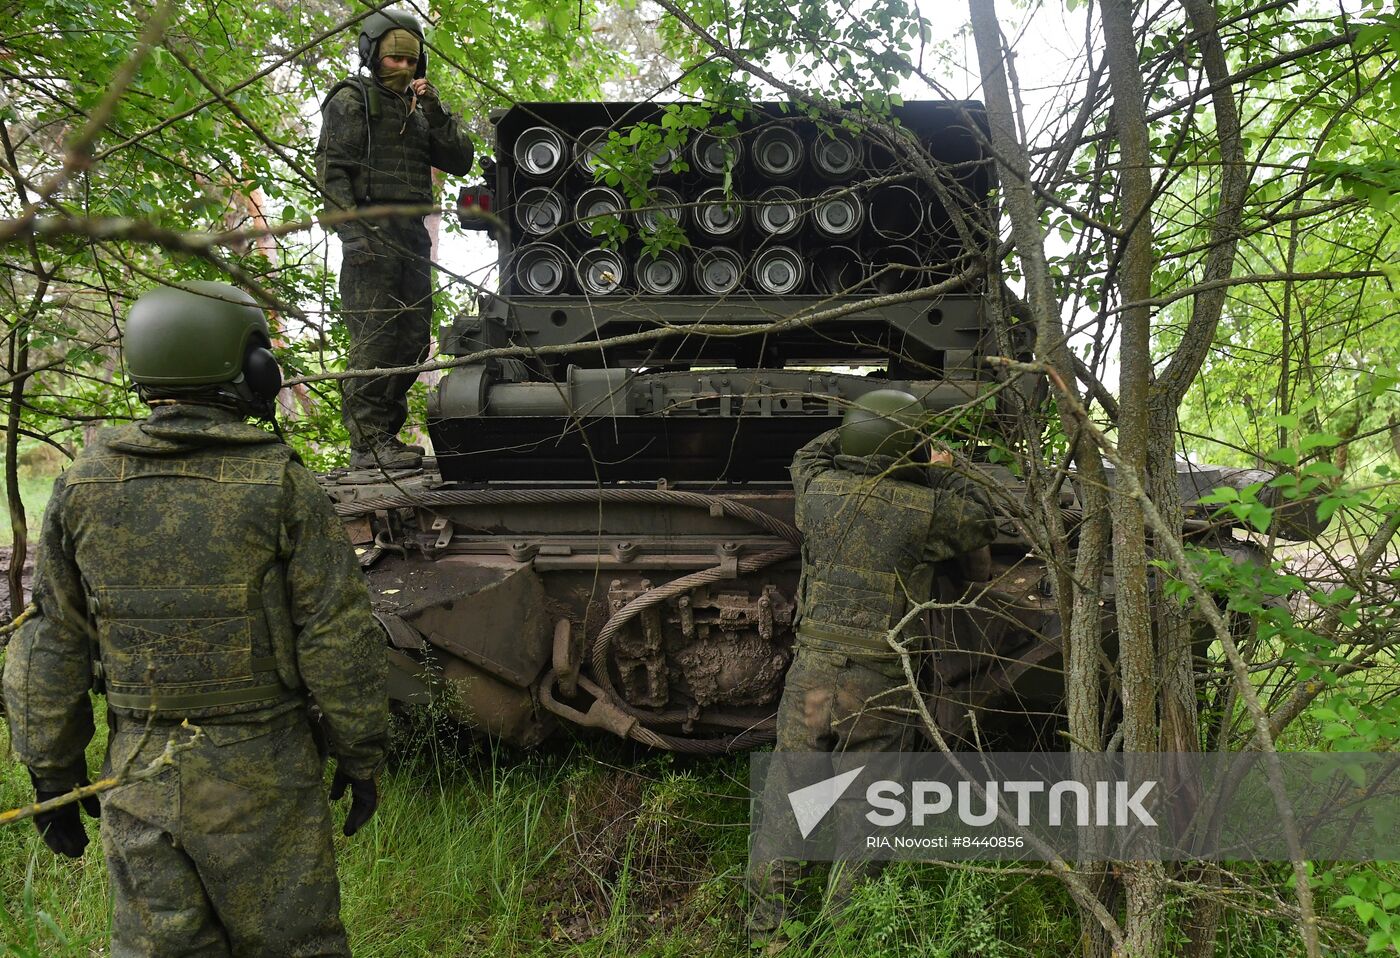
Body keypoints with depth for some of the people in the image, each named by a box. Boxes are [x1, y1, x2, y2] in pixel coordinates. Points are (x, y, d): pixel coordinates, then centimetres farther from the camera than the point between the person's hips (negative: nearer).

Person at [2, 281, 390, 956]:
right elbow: (339, 643, -11)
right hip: (262, 776, -3)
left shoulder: (83, 484, -1)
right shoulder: (281, 484, -12)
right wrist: (360, 758, 1)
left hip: (137, 780, 4)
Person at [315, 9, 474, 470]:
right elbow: (331, 170, -7)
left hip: (413, 235, 7)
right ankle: (368, 444, -12)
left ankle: (386, 434, 14)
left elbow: (460, 161, 13)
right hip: (371, 232, -7)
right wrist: (354, 232, -17)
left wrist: (435, 110, 1)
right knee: (374, 338, -13)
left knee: (413, 340, 6)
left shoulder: (417, 108, 22)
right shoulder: (351, 100, 2)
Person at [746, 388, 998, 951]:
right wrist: (946, 473, 19)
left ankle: (766, 930, 18)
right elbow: (982, 524, 10)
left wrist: (854, 434, 28)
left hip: (811, 676, 3)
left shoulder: (818, 488, 0)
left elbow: (810, 454, 24)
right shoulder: (925, 508, -9)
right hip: (881, 690, -3)